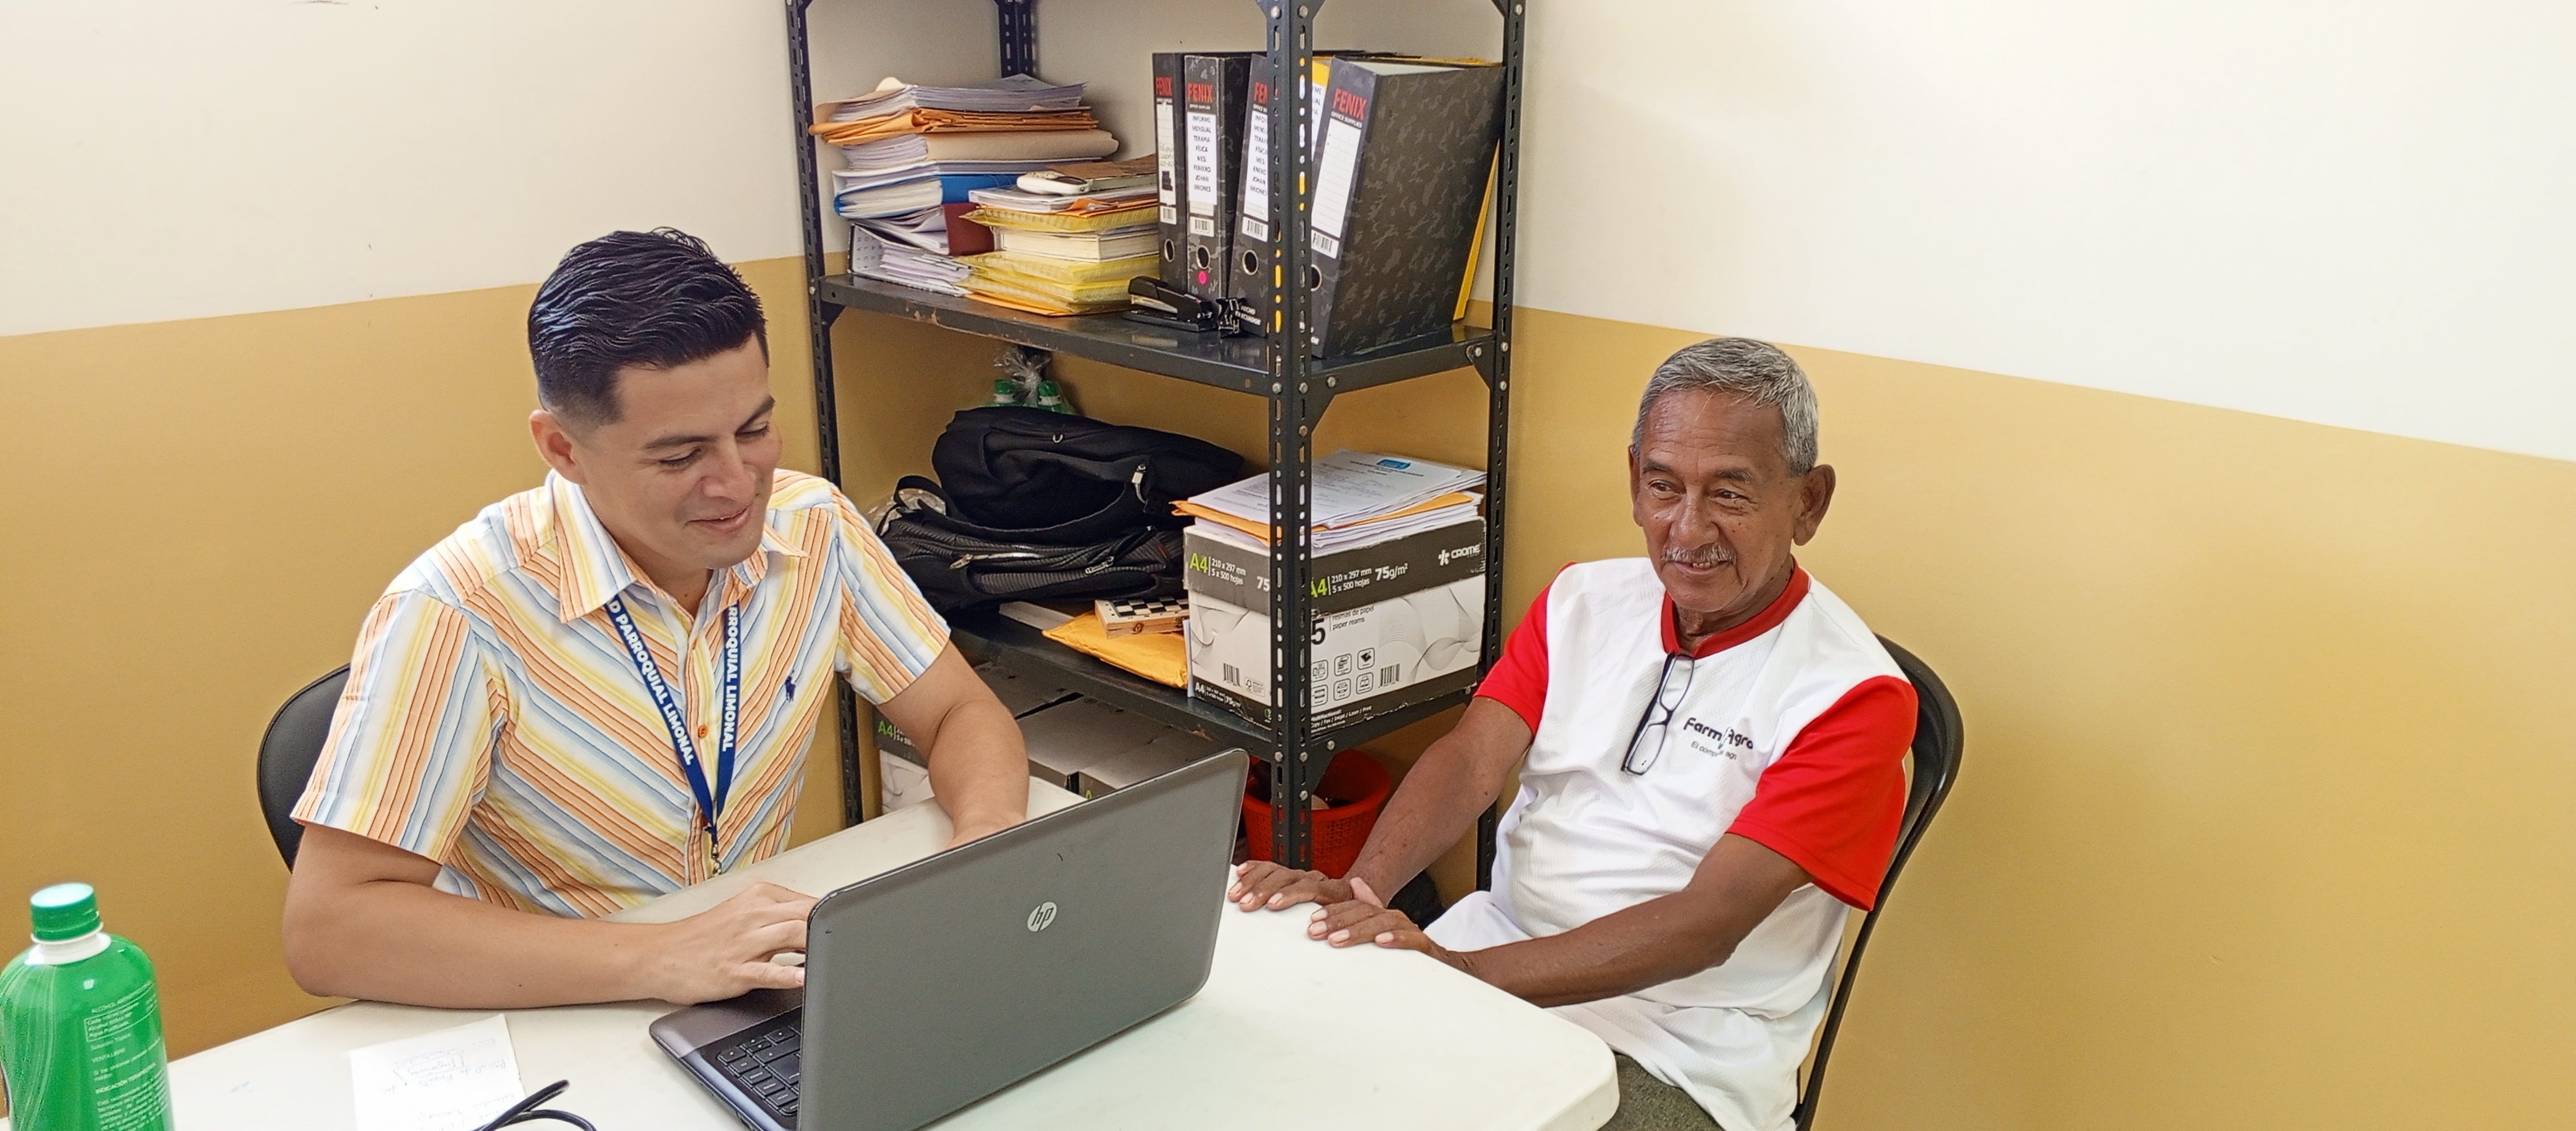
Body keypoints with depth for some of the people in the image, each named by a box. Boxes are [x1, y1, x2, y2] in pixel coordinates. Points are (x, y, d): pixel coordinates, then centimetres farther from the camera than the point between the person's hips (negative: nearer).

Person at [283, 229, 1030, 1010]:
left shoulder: (814, 530, -7)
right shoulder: (460, 613, -21)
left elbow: (962, 714, 2)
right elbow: (327, 929, -23)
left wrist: (989, 853, -19)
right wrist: (658, 958, -32)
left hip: (767, 1016, 3)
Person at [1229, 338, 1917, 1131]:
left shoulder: (1851, 694, -11)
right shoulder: (1584, 600, 7)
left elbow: (1707, 924, -18)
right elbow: (1471, 761, -3)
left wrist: (1466, 973, -27)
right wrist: (1361, 889, -23)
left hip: (1681, 1048, -4)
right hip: (1498, 942, 5)